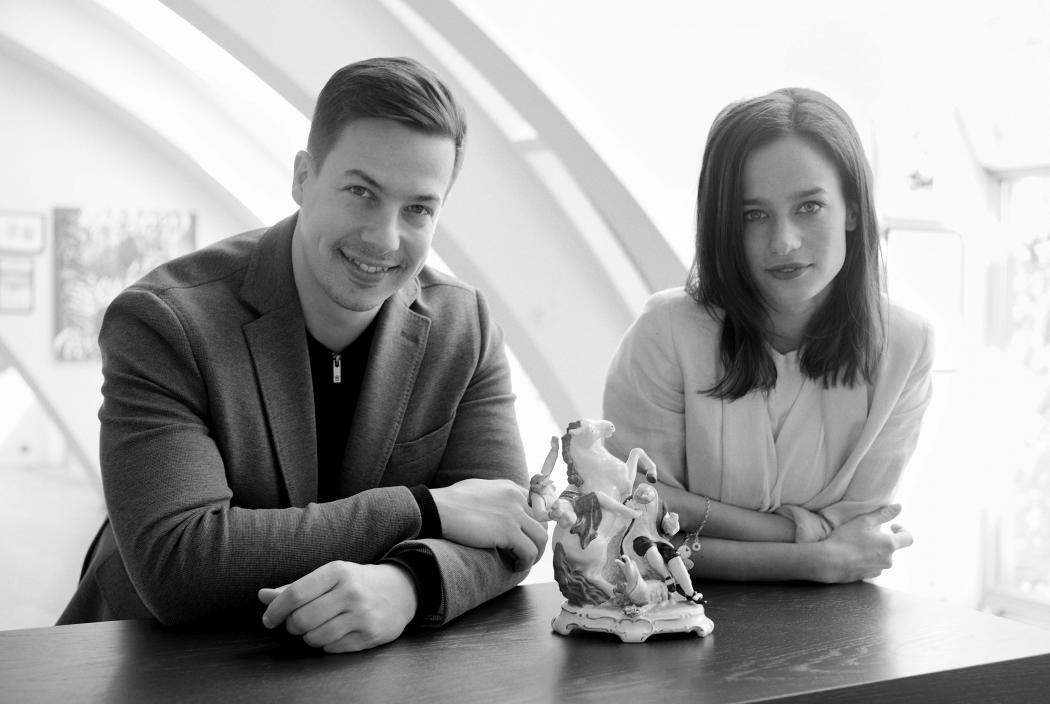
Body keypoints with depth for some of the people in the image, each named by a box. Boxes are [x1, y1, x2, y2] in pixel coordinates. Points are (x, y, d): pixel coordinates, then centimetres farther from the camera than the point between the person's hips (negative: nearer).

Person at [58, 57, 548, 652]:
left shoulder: (463, 327, -2)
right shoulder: (161, 324, -15)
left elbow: (511, 525, -7)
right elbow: (174, 567, -23)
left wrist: (405, 583, -29)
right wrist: (425, 508, -22)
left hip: (373, 673, 3)